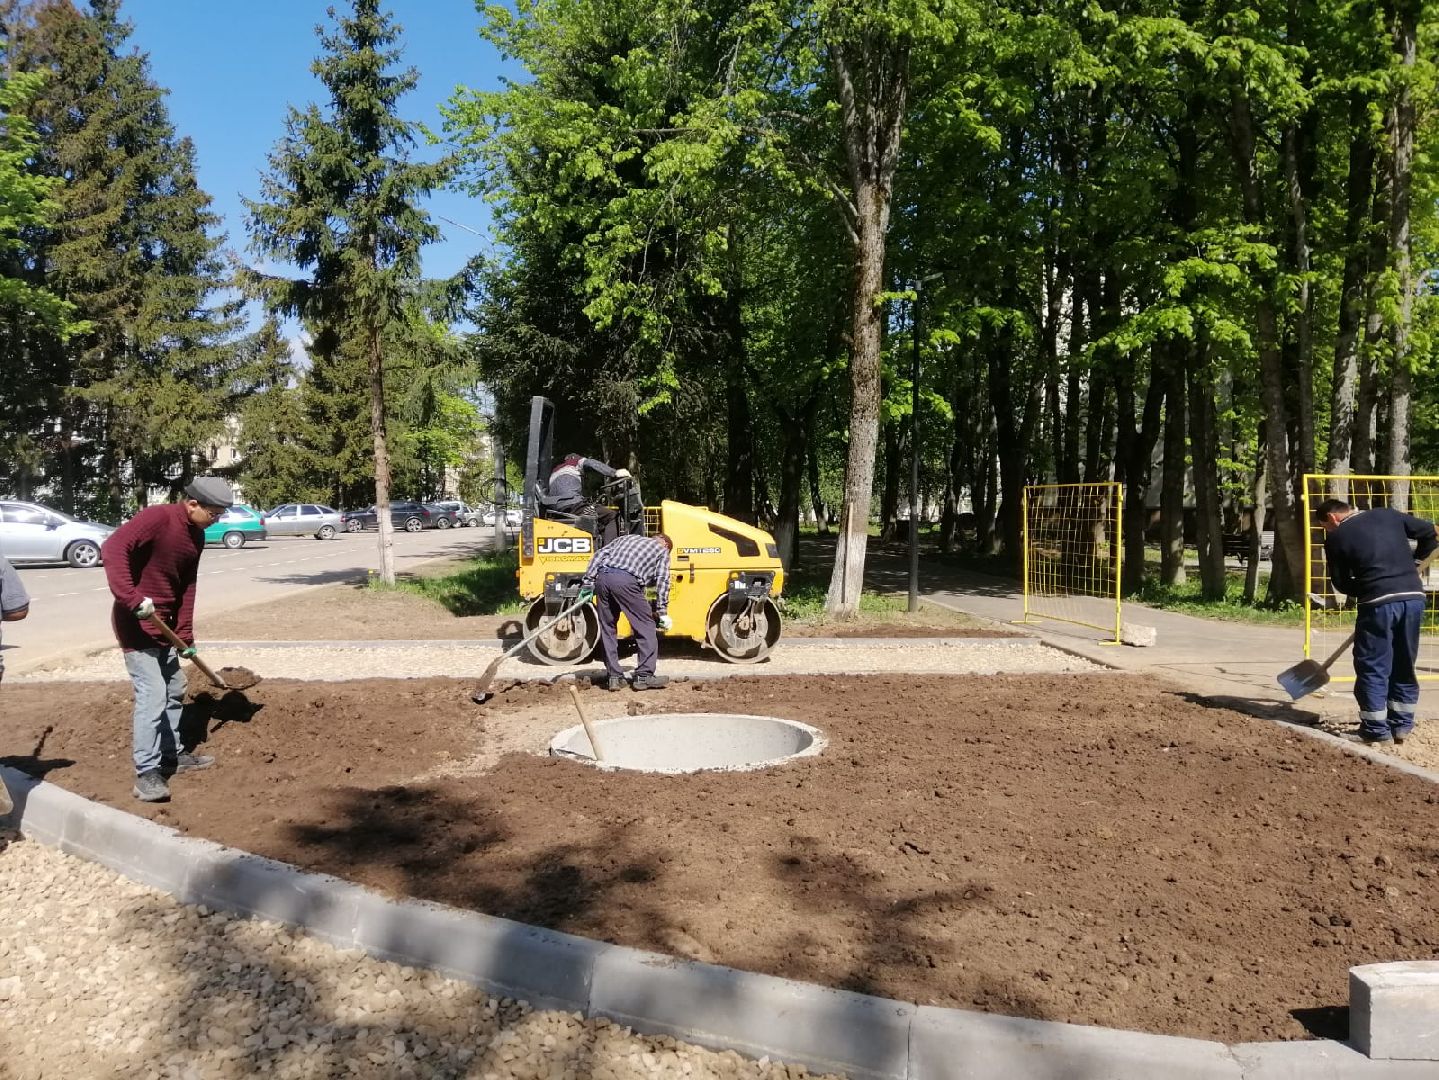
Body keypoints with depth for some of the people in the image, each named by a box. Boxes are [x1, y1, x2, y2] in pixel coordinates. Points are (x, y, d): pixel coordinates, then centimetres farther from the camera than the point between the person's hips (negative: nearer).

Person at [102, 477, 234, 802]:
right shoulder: (157, 517, -20)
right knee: (152, 694, -12)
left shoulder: (196, 535, 6)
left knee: (174, 690, 18)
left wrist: (185, 635, 8)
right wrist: (132, 598, -39)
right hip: (136, 622, -9)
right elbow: (113, 548, -32)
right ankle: (146, 774, -7)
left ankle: (173, 754, 32)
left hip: (164, 623, 9)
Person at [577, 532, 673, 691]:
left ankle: (614, 676, 17)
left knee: (607, 628, 15)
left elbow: (600, 554, 21)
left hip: (603, 577, 5)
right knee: (646, 627, 7)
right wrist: (662, 612, 4)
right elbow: (662, 580, 7)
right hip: (627, 581, -5)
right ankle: (644, 676, 5)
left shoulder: (629, 538, 35)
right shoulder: (662, 550, 23)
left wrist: (588, 581, 17)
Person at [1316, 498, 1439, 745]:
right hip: (1414, 596, 5)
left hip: (1378, 602, -5)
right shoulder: (1387, 515, 14)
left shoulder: (1336, 538, 2)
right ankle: (1402, 725, 23)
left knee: (1372, 667, 5)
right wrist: (1414, 560, 30)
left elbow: (1342, 583, 5)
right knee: (1404, 665, 16)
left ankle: (1376, 730, 6)